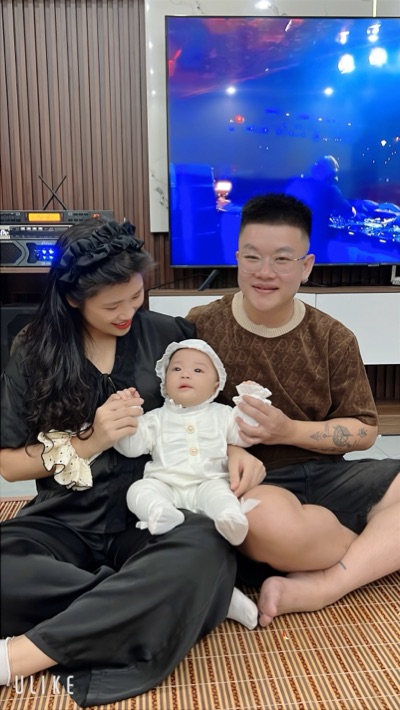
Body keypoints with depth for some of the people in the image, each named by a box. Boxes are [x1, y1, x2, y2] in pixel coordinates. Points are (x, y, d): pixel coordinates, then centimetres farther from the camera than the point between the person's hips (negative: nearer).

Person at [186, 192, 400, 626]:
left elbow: (365, 431, 4)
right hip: (249, 483, -3)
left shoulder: (333, 339, 2)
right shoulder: (201, 327, -4)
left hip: (325, 475, 4)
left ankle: (317, 588, -21)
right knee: (271, 521, -38)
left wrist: (290, 431, -12)